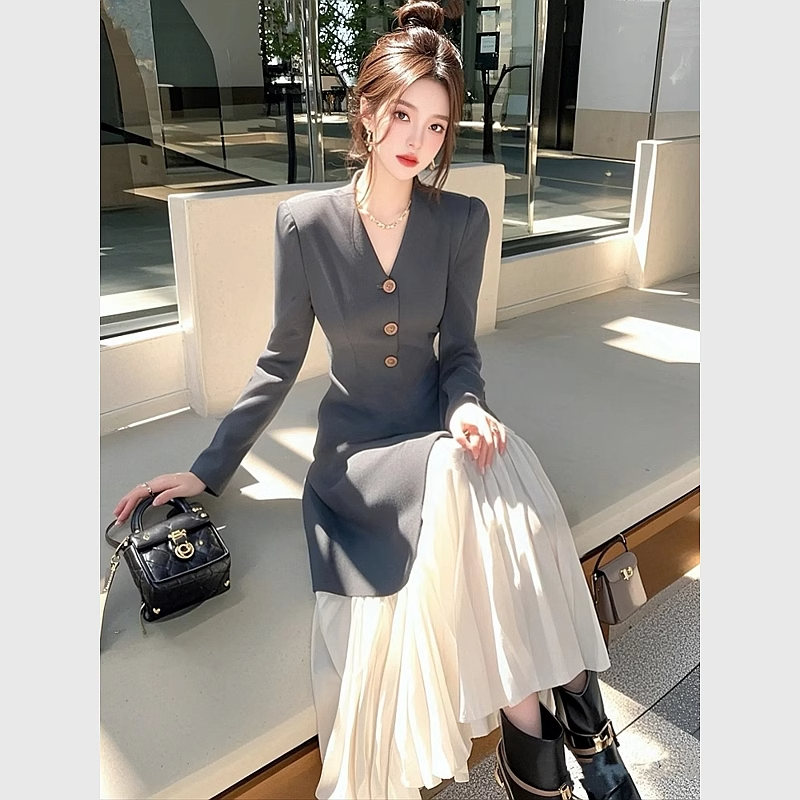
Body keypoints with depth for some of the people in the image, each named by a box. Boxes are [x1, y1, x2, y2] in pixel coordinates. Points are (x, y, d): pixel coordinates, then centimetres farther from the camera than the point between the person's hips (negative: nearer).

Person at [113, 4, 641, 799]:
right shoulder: (305, 223, -6)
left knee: (504, 485, -33)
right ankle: (546, 719, -18)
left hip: (438, 427, 2)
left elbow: (458, 350, 0)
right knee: (467, 488, -33)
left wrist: (465, 405, -24)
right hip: (355, 445, -2)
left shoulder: (462, 220, -3)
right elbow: (280, 360, 1)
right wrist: (207, 470, -1)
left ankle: (532, 736, -19)